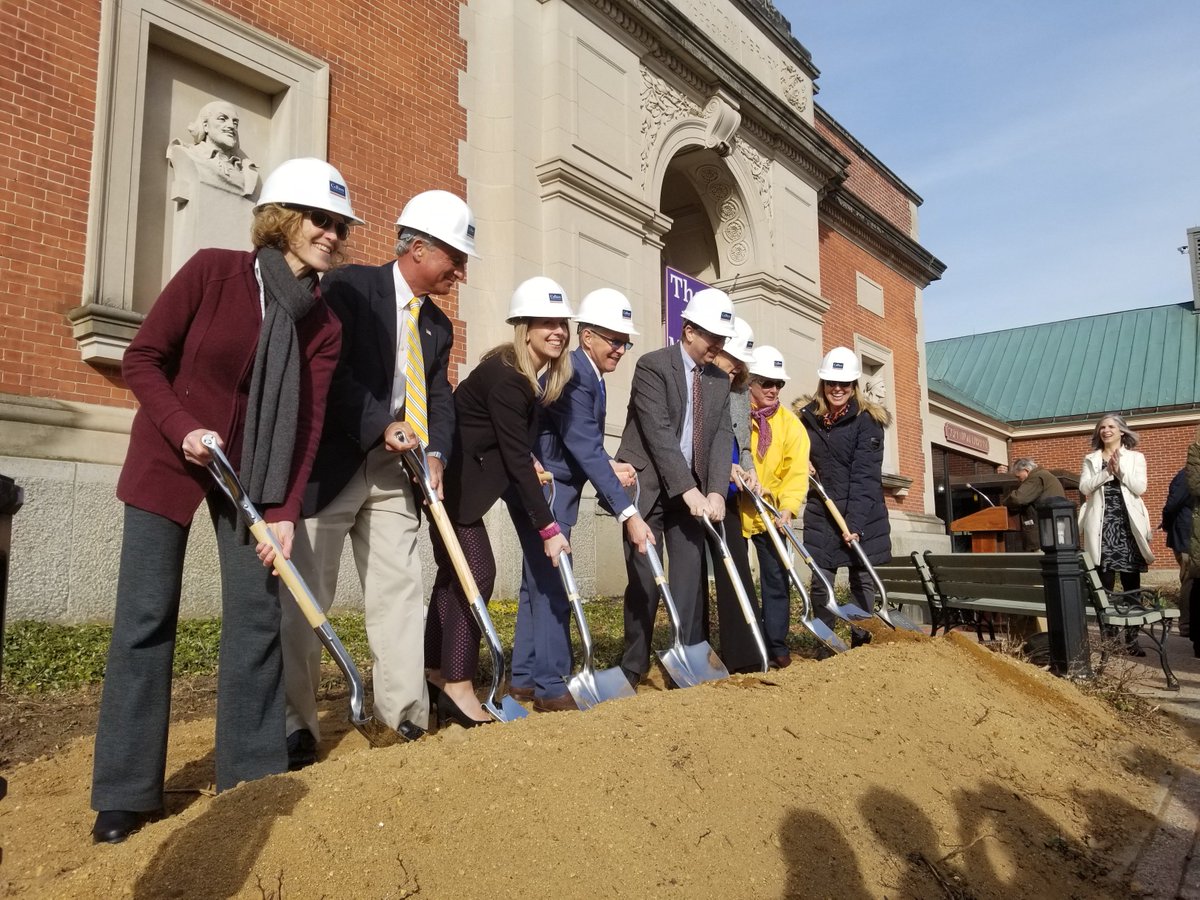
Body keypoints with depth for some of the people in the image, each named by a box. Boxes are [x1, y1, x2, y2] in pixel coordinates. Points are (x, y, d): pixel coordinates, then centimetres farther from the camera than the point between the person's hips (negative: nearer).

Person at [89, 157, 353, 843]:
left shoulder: (323, 323, -5)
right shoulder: (212, 271, -12)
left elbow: (305, 422, -9)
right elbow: (143, 359, -8)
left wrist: (284, 511, -17)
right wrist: (185, 430, -21)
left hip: (251, 470, 3)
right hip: (167, 459, -2)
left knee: (258, 614, 0)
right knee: (146, 620, -2)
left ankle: (252, 774, 13)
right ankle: (126, 795, 9)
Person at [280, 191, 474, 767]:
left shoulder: (437, 325, 15)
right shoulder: (349, 288, -5)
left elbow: (440, 399, 12)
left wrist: (435, 454, -6)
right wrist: (380, 427, -21)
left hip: (396, 471, 6)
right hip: (331, 461, -6)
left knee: (400, 589, 6)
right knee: (307, 594, 1)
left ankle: (406, 712, 15)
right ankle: (294, 721, 13)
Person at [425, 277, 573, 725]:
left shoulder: (540, 376, 4)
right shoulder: (504, 375, -23)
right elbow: (516, 459, -25)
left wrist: (531, 461, -7)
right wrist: (548, 527, -23)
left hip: (462, 477, 9)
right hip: (447, 477, -9)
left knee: (455, 571, 13)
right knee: (476, 572, -11)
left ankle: (437, 676, 25)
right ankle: (457, 688, -3)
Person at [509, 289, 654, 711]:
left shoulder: (591, 375, 10)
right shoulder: (572, 375, -22)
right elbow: (585, 450, -29)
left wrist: (610, 466, -6)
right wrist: (628, 513, -31)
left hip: (554, 490, 10)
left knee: (539, 581, 14)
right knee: (552, 584, -7)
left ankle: (525, 678, 23)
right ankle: (550, 686, 2)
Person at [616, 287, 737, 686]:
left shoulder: (720, 380, 9)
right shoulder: (653, 366, -10)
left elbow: (722, 436, 2)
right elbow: (659, 433, -18)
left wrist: (715, 491, -13)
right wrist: (688, 490, -23)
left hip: (692, 490, 5)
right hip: (647, 485, -5)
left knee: (691, 575, 2)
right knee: (645, 580, -2)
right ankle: (634, 668, 11)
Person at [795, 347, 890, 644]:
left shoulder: (868, 420, -9)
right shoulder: (806, 416, 3)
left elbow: (865, 475, -16)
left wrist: (854, 523, -25)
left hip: (863, 515, -3)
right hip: (820, 513, 3)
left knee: (863, 582, 4)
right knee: (821, 583, 1)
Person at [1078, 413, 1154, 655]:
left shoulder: (1135, 457, 11)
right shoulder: (1091, 459, 13)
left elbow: (1140, 488, -3)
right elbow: (1084, 487, -1)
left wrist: (1119, 470, -13)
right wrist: (1107, 472, -12)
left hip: (1128, 525, 0)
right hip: (1102, 526, 0)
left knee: (1132, 584, 2)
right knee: (1104, 583, -4)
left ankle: (1132, 638, 8)